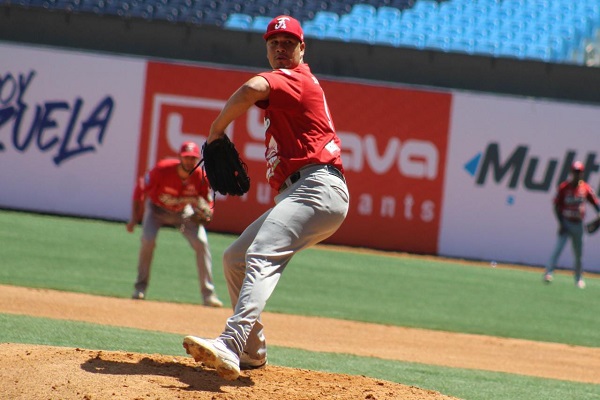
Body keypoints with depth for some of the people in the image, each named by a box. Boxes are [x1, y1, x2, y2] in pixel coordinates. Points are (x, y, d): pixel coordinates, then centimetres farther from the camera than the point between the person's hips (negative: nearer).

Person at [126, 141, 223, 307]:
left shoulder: (201, 178, -25)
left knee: (201, 243, -14)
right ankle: (140, 287, -6)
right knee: (148, 240, -25)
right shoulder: (162, 169, -31)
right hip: (156, 208, -2)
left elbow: (208, 205, -10)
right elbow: (140, 189, -17)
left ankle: (208, 294, -7)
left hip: (183, 212, 2)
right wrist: (134, 218, -20)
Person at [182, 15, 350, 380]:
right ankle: (251, 353, 23)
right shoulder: (293, 84, 28)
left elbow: (252, 89, -25)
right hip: (297, 193, 11)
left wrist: (216, 131, -13)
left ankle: (230, 346, -49)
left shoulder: (294, 77, -4)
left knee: (261, 259, -30)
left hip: (318, 188, -11)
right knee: (235, 258, 18)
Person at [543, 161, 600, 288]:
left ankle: (579, 279, 24)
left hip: (578, 224, 3)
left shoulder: (585, 188, 0)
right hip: (566, 222, -3)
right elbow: (557, 206, -5)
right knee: (558, 248, -17)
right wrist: (561, 223, -13)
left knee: (578, 253, 11)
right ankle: (548, 273, -20)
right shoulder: (564, 187, -7)